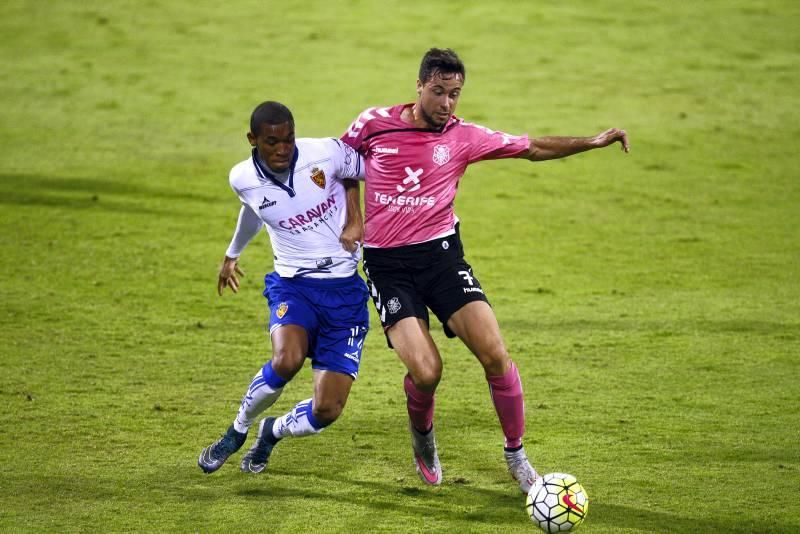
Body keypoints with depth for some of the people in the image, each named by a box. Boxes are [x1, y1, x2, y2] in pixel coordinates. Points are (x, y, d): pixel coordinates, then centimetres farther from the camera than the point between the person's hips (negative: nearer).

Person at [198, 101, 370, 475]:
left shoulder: (326, 154, -15)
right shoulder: (243, 179, -6)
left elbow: (360, 169, 7)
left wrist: (356, 220, -5)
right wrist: (232, 255, 37)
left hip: (344, 289, 0)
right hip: (292, 285, 1)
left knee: (326, 411, -9)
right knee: (286, 361, -33)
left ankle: (273, 432, 28)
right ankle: (239, 429, -2)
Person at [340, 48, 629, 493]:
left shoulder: (465, 137, 2)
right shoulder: (374, 123, -3)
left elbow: (533, 148, 11)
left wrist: (592, 142, 0)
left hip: (440, 253, 2)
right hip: (387, 265, -2)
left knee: (495, 354, -15)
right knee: (426, 371, -18)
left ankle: (517, 456, 6)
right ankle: (422, 436, 18)